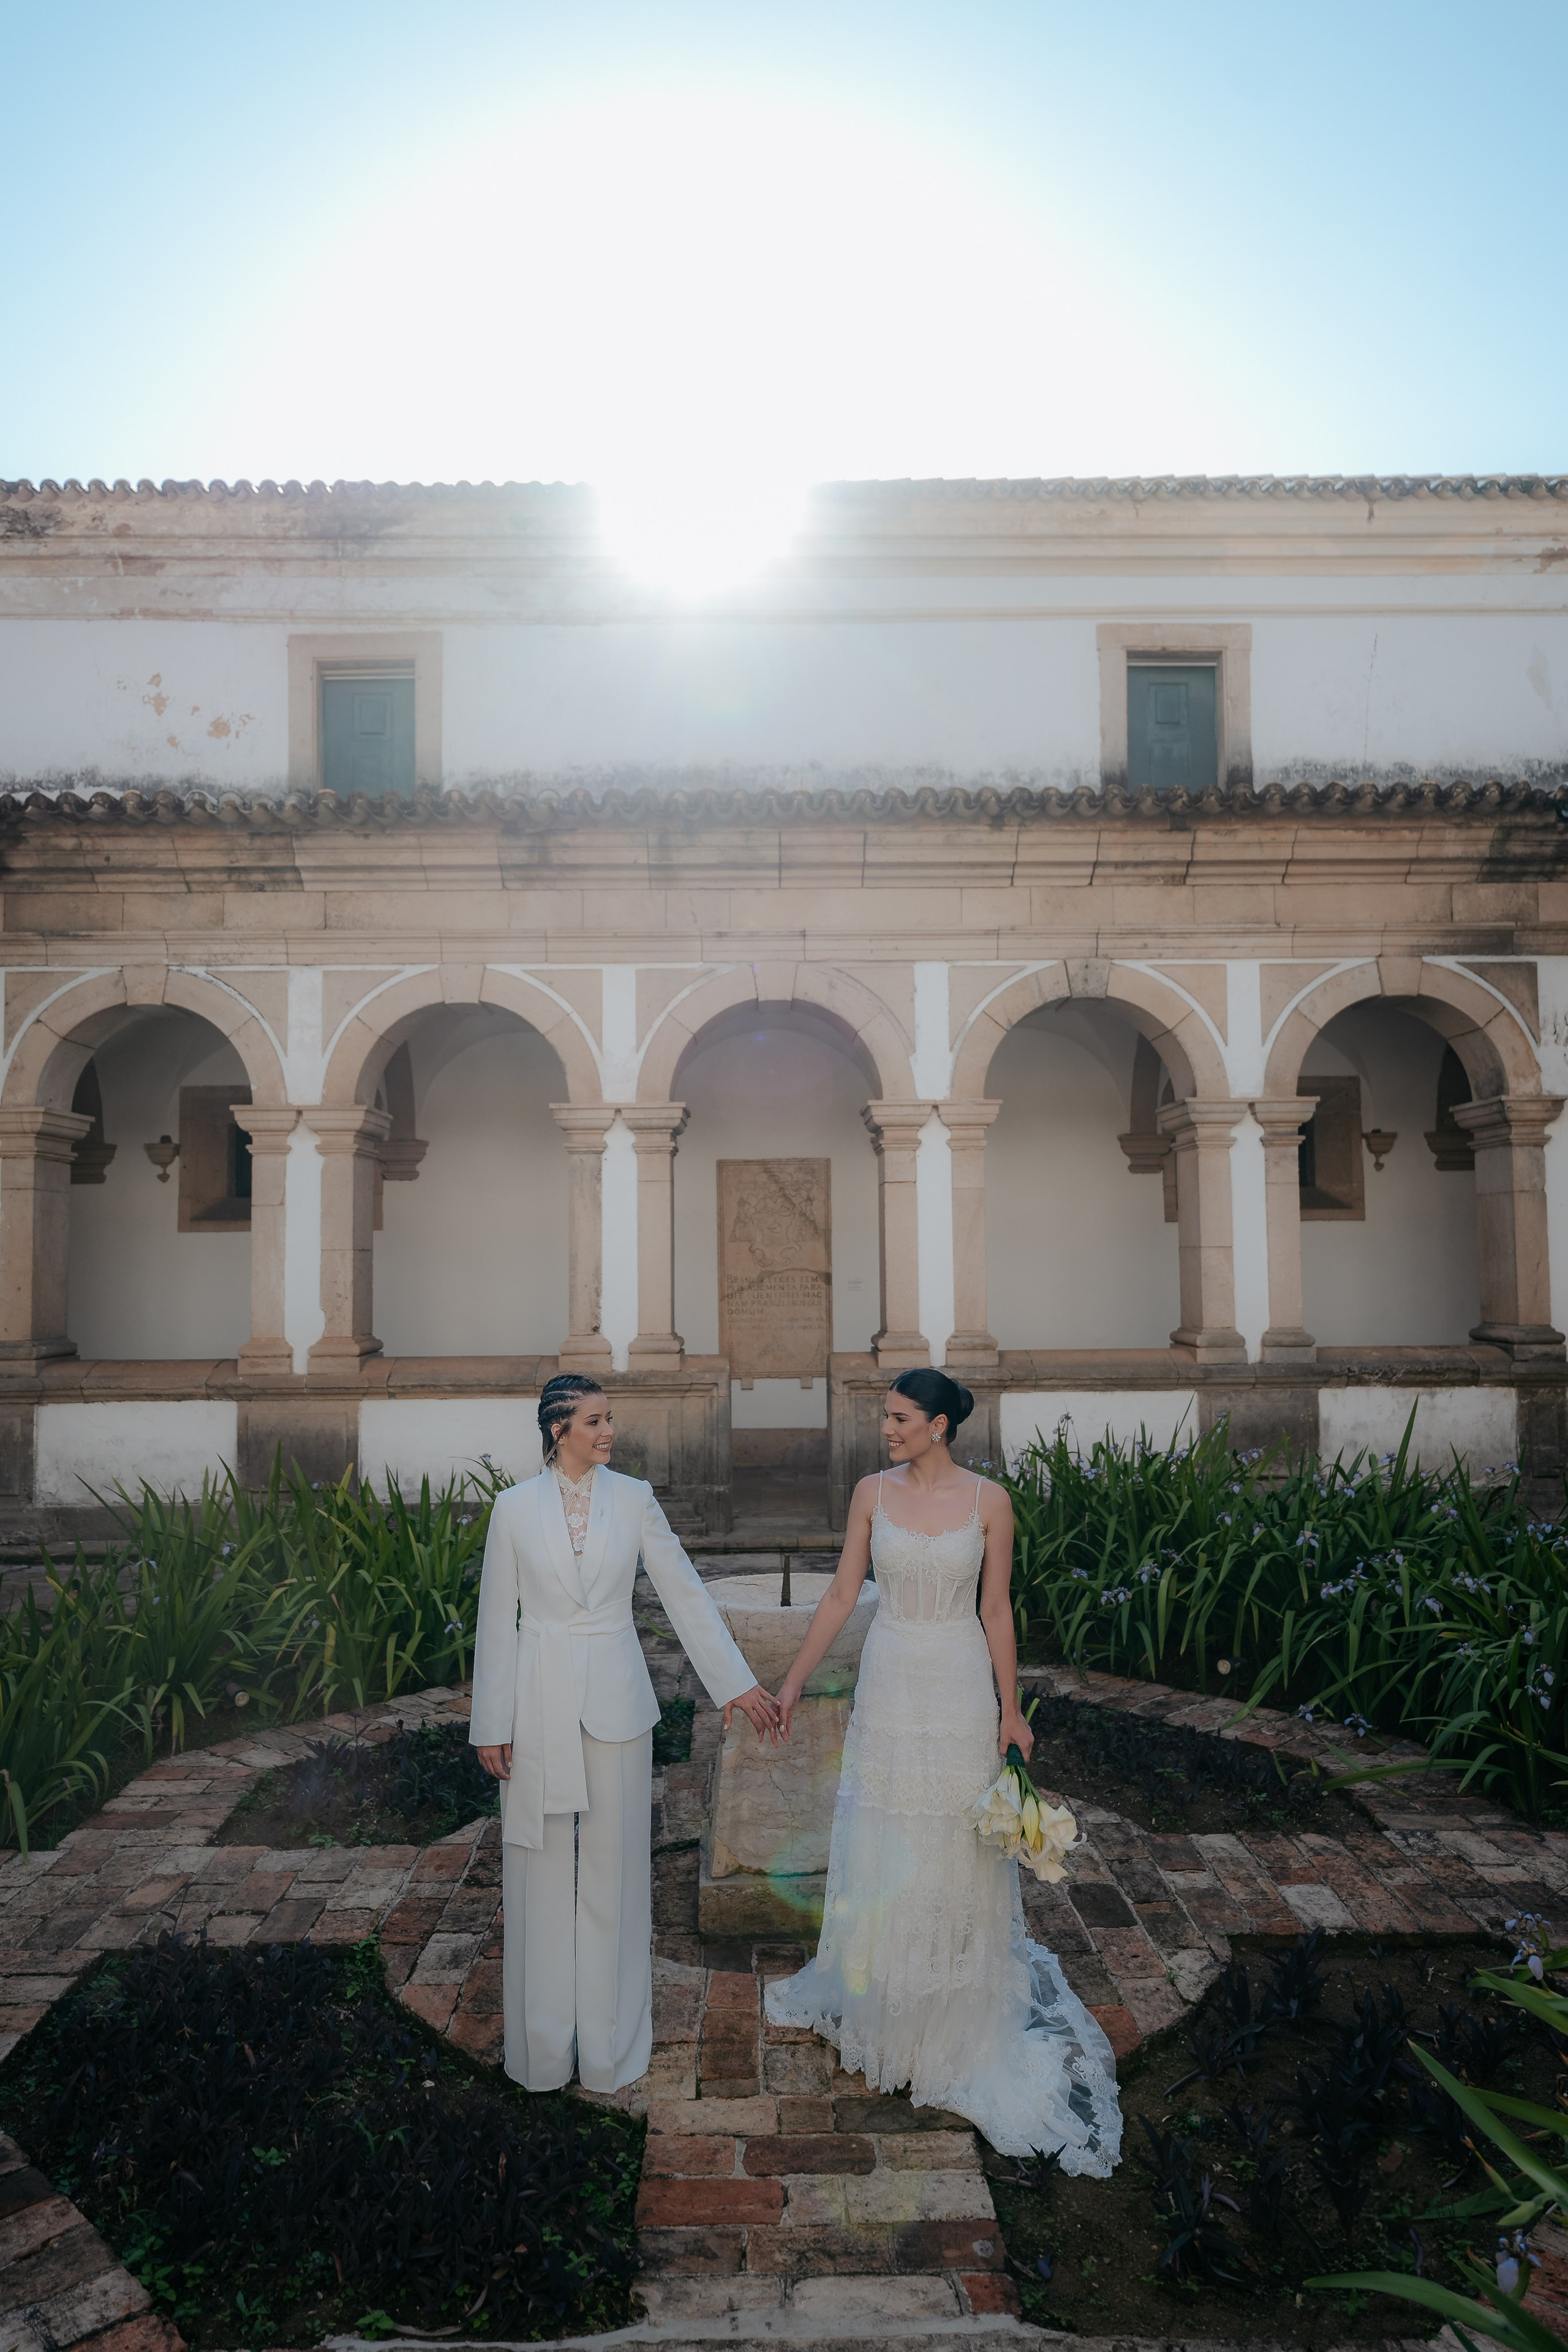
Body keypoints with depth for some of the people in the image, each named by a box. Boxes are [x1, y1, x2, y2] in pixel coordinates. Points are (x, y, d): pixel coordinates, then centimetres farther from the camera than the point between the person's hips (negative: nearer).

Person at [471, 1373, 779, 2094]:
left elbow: (686, 1594, -1)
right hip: (539, 1703, 0)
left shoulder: (634, 1499, -3)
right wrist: (492, 1724, -1)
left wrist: (737, 1683, -3)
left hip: (615, 1701, 1)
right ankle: (543, 2047, 29)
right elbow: (497, 1619, -1)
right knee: (543, 1870, 11)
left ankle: (610, 2042, 28)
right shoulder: (515, 1507, -5)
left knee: (612, 1868, 11)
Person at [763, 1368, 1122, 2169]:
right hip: (889, 1684, 2)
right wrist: (795, 1679, 1)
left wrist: (1010, 1710, -2)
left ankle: (959, 2014, 30)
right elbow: (841, 1594, 1)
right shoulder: (872, 1493, -4)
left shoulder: (987, 1500, -9)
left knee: (956, 1848, 9)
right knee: (882, 1847, 13)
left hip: (960, 1691, -2)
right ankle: (881, 2004, 35)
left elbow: (996, 1610, -3)